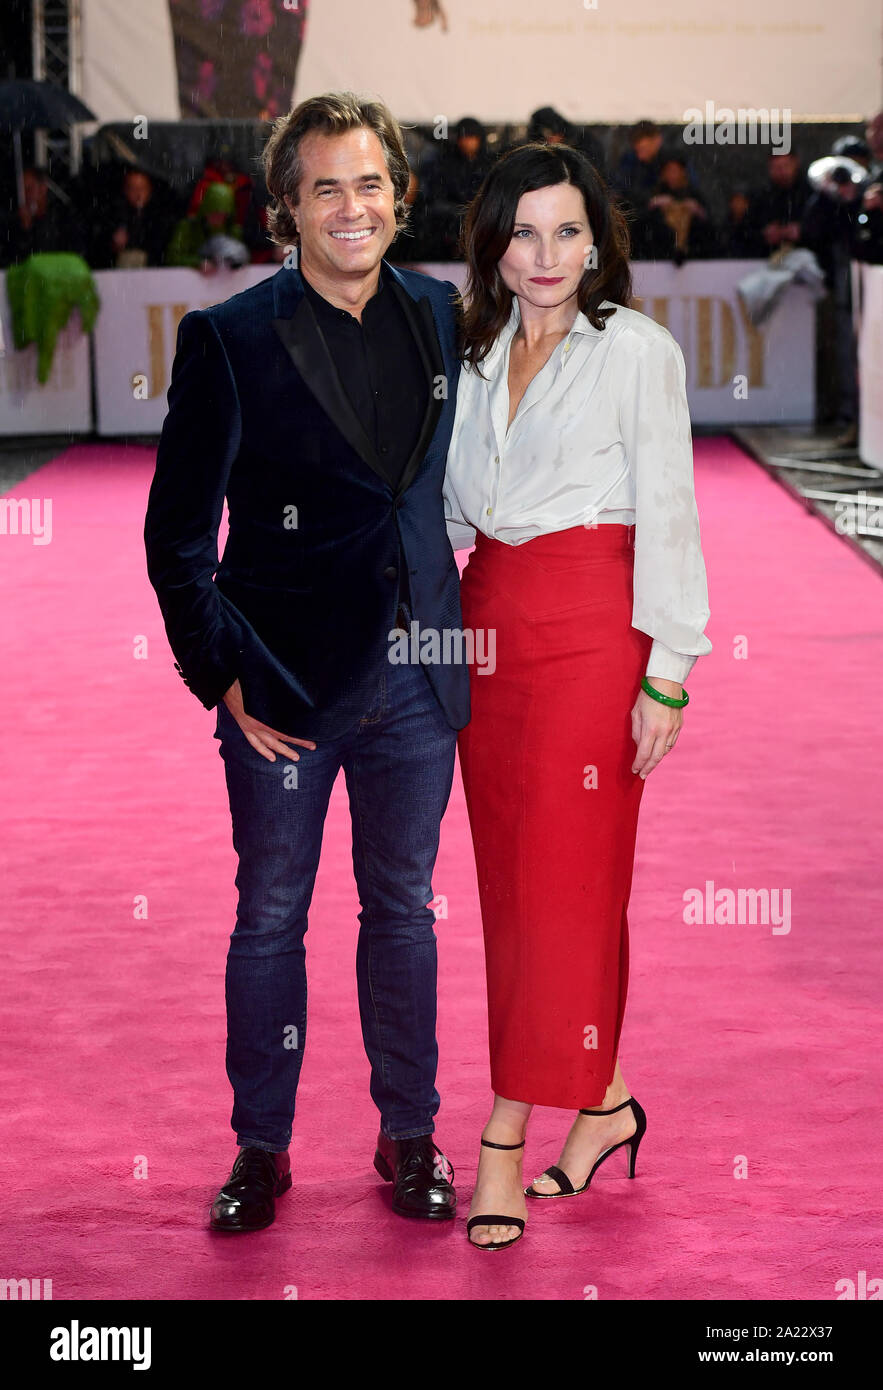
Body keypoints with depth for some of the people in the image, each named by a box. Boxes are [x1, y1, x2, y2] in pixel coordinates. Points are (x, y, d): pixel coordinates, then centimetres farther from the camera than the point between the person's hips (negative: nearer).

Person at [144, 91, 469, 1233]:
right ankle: (260, 1149, 22)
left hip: (415, 677, 3)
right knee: (270, 919, 8)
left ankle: (409, 1136, 27)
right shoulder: (229, 340, -7)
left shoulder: (440, 318, 4)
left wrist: (456, 632, 8)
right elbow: (176, 532, -5)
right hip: (284, 686, -3)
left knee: (402, 908, 14)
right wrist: (223, 673, -9)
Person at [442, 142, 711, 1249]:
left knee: (563, 879, -5)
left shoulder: (636, 349, -3)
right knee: (509, 879, 7)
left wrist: (666, 675, -11)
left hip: (591, 633, -6)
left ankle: (505, 1143, -1)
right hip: (487, 627, 6)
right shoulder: (474, 357, 14)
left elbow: (667, 516, -6)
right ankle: (604, 1101, 20)